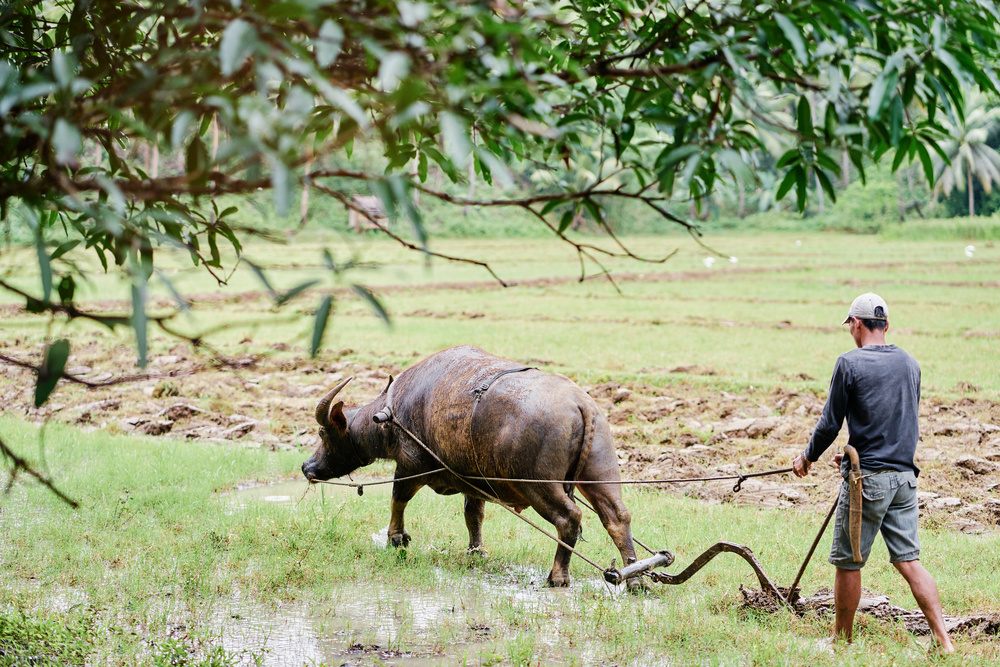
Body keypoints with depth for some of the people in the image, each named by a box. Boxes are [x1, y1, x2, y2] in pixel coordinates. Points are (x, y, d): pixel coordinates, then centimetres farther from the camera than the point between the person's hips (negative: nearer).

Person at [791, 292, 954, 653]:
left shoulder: (849, 363, -8)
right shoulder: (909, 363, 10)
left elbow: (830, 423, -5)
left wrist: (807, 457, 14)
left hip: (867, 479, -6)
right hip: (904, 475, 6)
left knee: (848, 562, 7)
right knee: (909, 560, 7)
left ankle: (842, 639, 18)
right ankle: (943, 640, -3)